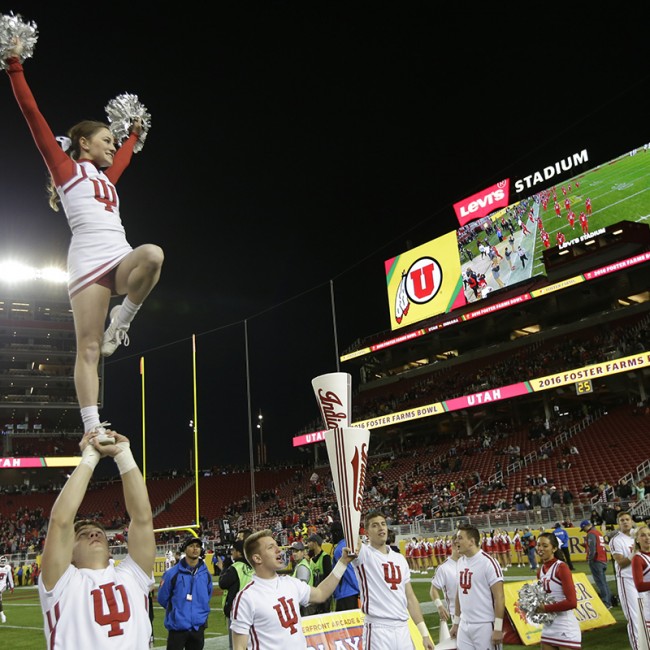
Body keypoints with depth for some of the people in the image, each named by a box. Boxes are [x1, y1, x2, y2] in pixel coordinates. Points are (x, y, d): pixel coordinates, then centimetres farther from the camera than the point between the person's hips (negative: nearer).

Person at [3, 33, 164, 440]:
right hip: (89, 262, -5)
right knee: (88, 349, -10)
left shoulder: (106, 178, 28)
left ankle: (122, 318, -11)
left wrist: (135, 135, 62)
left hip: (121, 260, 6)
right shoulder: (65, 168, 12)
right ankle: (92, 429, -9)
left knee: (153, 254, -31)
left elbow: (124, 158, 50)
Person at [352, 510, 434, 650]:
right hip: (378, 630, -5)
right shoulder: (363, 553, -4)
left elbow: (410, 597, 15)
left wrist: (424, 633, 11)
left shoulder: (400, 559, 13)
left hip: (403, 629, 5)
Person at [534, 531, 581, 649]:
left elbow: (572, 602, -20)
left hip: (566, 630, -7)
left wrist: (546, 608, -16)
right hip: (548, 627, 7)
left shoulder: (561, 567, -14)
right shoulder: (540, 570, 7)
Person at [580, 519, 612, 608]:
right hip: (603, 560, 9)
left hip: (596, 561, -9)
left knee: (600, 582, -7)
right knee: (603, 582, 15)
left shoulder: (591, 534, -10)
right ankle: (608, 602, 18)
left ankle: (606, 603, -8)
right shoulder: (599, 532, 18)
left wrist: (590, 559, -11)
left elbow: (592, 548, -18)